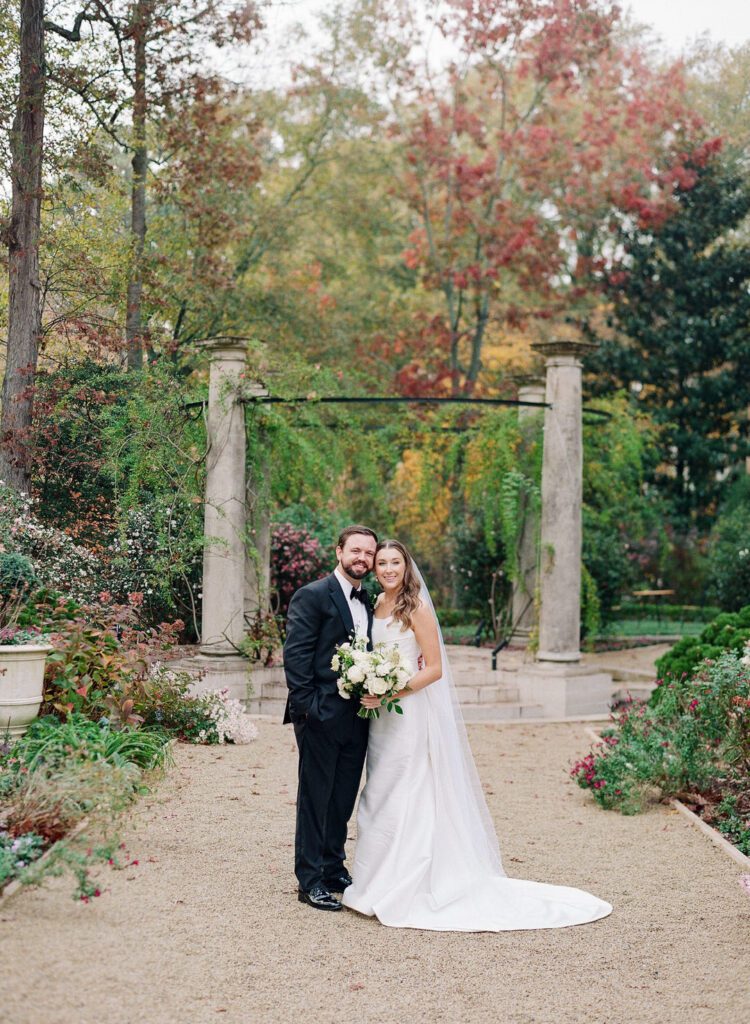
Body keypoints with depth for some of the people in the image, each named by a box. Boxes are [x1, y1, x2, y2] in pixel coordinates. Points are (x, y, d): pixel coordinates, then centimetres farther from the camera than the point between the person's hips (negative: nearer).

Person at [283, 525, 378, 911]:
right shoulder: (312, 596, -8)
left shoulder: (369, 602, 14)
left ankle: (334, 871, 26)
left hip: (356, 716, 7)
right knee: (315, 799, 1)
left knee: (343, 801, 14)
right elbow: (295, 656, -13)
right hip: (321, 717, -7)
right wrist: (306, 706, -17)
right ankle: (310, 882, 9)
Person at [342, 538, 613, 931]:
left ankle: (403, 891, 4)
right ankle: (385, 882, 21)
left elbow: (434, 669, -14)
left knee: (406, 800, -3)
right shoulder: (376, 605, 10)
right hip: (380, 718, 8)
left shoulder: (416, 609, -11)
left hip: (411, 714, -8)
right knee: (379, 798, 12)